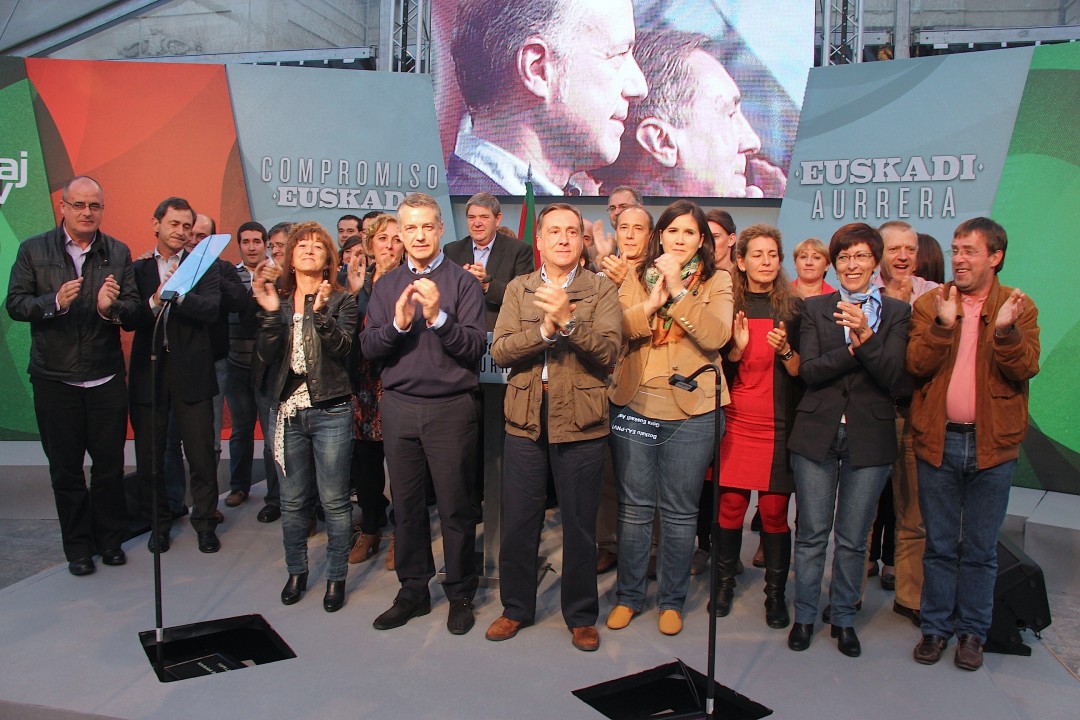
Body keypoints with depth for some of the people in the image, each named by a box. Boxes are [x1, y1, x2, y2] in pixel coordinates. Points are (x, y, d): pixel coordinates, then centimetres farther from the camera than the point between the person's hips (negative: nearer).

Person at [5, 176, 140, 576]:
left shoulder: (119, 253, 2)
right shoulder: (33, 250, 1)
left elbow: (135, 310, -3)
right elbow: (15, 304, -4)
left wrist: (111, 308, -24)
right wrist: (55, 302, -21)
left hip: (107, 378, 0)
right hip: (55, 380, 0)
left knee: (110, 463, 8)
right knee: (65, 467, 10)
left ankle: (110, 539, 25)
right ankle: (78, 546, 24)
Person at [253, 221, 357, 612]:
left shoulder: (341, 301, 0)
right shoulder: (278, 301, 9)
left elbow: (342, 349, -14)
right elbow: (268, 355, -3)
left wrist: (321, 312, -27)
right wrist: (271, 313, -16)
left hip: (330, 411, -3)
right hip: (290, 411, 3)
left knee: (334, 501, 3)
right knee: (293, 500, 12)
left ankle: (336, 577, 17)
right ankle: (296, 571, 29)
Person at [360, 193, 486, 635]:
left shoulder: (463, 282, -1)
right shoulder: (386, 286, 11)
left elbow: (475, 347, -9)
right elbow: (368, 348, 3)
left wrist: (438, 317, -22)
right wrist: (397, 323, -15)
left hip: (450, 407, -3)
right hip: (398, 407, 4)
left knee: (455, 506, 4)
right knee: (406, 504, 11)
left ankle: (460, 594, 20)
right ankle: (413, 591, 26)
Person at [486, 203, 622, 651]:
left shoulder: (602, 291, 0)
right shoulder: (518, 289, 7)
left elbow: (609, 351, -14)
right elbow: (500, 351, -5)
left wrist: (568, 320, -27)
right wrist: (545, 329, -20)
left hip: (581, 421, -2)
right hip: (525, 419, 2)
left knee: (580, 525, 9)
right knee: (518, 521, 11)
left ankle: (581, 616, 27)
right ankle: (516, 608, 31)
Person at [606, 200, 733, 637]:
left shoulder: (716, 282, 3)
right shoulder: (636, 280, 9)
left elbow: (715, 337, -14)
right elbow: (616, 331, -5)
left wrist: (678, 291, -18)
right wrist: (652, 302, -17)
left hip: (691, 412, -1)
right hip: (634, 406, 2)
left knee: (679, 512, 8)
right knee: (634, 508, 10)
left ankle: (672, 600, 24)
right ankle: (628, 596, 25)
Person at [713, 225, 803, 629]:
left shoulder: (794, 307, 4)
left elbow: (803, 373, 3)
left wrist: (785, 351, -16)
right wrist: (738, 348, -15)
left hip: (777, 425, 0)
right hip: (734, 421, 1)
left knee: (774, 510, 1)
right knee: (730, 505, 3)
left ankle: (776, 594, 15)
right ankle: (725, 583, 21)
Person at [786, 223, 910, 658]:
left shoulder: (896, 313, 4)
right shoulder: (815, 309, 5)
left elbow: (892, 376, -8)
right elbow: (809, 371, -6)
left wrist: (866, 336, -22)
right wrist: (854, 349, -18)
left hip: (870, 437, 0)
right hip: (817, 433, 0)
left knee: (853, 538, 9)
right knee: (811, 534, 7)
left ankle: (844, 618, 26)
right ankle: (804, 615, 23)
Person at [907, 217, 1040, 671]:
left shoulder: (1019, 308, 2)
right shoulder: (929, 304, 3)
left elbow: (1026, 369, -9)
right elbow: (915, 365, -8)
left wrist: (1005, 330, -26)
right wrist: (943, 325, -22)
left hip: (993, 444, 0)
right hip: (938, 441, 1)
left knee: (980, 548, 11)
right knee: (939, 545, 11)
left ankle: (972, 631, 25)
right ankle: (935, 627, 25)